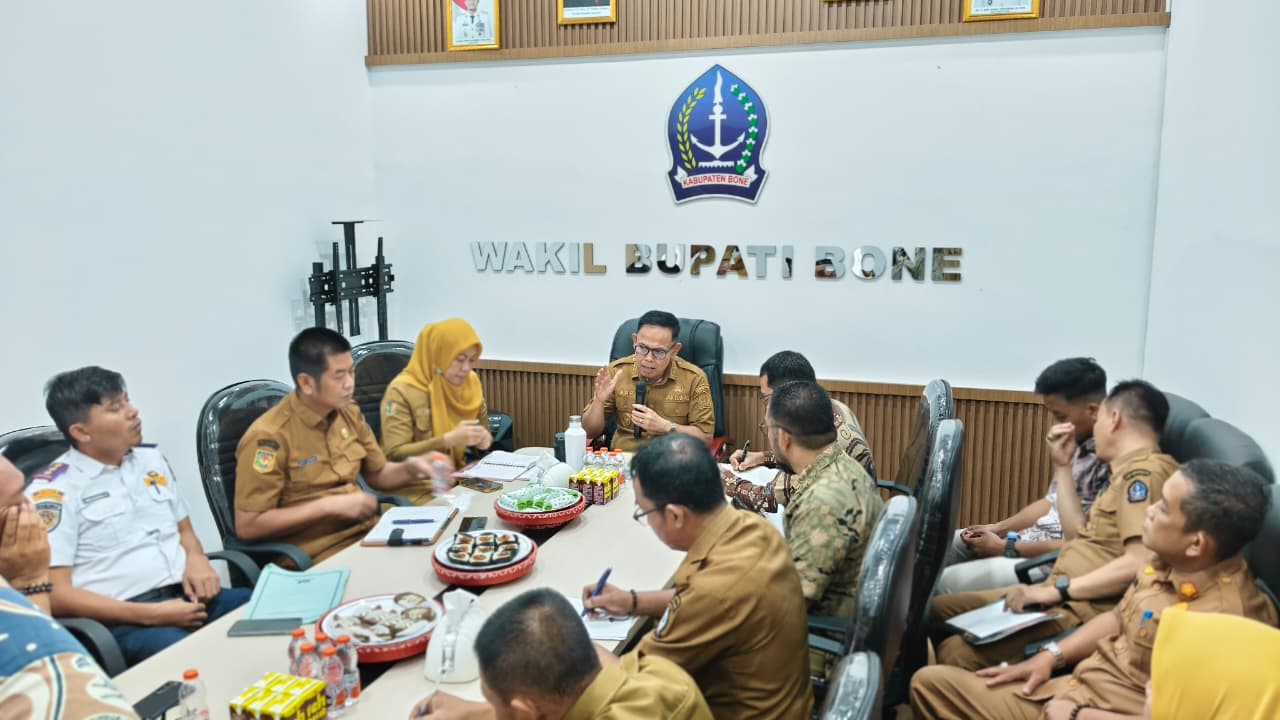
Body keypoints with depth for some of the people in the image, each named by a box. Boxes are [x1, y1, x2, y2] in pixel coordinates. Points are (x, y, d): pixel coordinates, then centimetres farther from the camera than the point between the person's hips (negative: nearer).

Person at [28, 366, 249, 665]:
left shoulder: (151, 459, 15)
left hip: (189, 596, 6)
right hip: (124, 620, -6)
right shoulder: (54, 491, -4)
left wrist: (196, 559, 0)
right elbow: (55, 595, -8)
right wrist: (151, 615, -16)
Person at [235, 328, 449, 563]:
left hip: (367, 533, 7)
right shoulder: (269, 436, -16)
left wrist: (411, 467, -4)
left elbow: (378, 475, 18)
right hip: (317, 556, -7)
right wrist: (329, 505, -19)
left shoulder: (349, 414, 5)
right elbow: (247, 526, -16)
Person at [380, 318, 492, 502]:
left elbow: (483, 429, 18)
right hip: (417, 488, -6)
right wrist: (448, 439, -26)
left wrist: (483, 439, -6)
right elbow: (395, 455, -18)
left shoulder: (471, 382, 4)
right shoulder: (402, 391, -14)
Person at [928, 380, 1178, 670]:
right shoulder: (1132, 471, 17)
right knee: (937, 610, 9)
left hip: (1084, 610, -10)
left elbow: (1139, 563, -24)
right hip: (1067, 596, 10)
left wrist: (1054, 590, -21)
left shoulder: (1144, 472, -13)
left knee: (957, 652, -27)